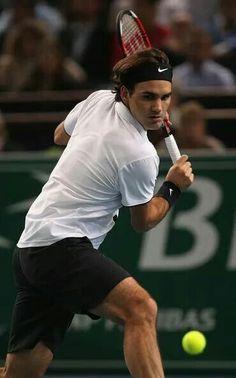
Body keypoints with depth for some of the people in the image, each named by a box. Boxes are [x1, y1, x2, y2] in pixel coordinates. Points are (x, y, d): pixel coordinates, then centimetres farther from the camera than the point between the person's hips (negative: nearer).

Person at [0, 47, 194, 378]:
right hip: (63, 246, -10)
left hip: (30, 247, 10)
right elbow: (143, 221, 4)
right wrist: (173, 187, 16)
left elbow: (60, 135, 28)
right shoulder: (140, 156, -15)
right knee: (140, 308, -28)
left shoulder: (99, 100, 6)